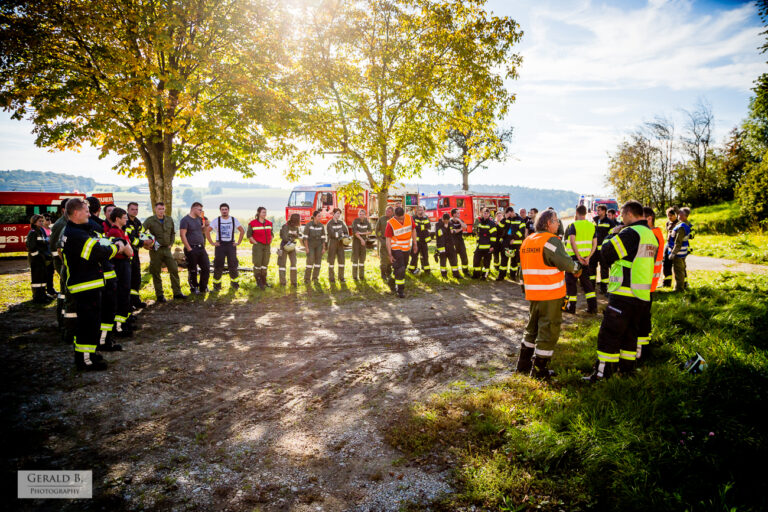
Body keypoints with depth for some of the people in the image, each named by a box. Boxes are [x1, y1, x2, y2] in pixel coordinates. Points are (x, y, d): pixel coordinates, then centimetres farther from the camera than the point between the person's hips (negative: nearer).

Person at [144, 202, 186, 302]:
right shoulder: (150, 220, -7)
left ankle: (177, 292, 11)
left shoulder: (169, 220, 8)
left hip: (167, 249, 4)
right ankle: (159, 295, 11)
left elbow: (173, 233, 20)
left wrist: (171, 243, 9)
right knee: (156, 273, 2)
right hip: (155, 250, -4)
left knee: (174, 270, 2)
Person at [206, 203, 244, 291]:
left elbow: (242, 231, 11)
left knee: (233, 265, -1)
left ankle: (235, 283, 14)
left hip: (231, 244, 1)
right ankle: (217, 285, 9)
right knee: (218, 266, -1)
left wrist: (238, 242, 4)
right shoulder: (216, 220, 1)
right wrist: (212, 243, -4)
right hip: (220, 245, -1)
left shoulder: (234, 220, 6)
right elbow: (207, 231, 1)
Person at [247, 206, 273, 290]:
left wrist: (270, 242, 7)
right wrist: (255, 243, -9)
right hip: (258, 246, -5)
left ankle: (263, 281, 21)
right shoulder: (253, 223, -8)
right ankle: (258, 281, 6)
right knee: (257, 263, -4)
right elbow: (249, 235, -5)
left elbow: (271, 234, 17)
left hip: (267, 246, 5)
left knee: (265, 263, 10)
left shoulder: (269, 223, 7)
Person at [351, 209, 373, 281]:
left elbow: (370, 231, -3)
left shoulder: (367, 222, 4)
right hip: (356, 240, -4)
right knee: (355, 258, -3)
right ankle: (354, 276, 1)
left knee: (362, 258, 5)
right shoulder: (355, 221, -8)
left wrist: (362, 233, -15)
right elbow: (354, 231, -16)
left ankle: (361, 275, 10)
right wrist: (361, 239, -19)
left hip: (363, 241, 4)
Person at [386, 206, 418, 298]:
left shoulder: (409, 218, -8)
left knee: (403, 267, 16)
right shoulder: (391, 223, -19)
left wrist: (415, 244, 9)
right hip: (396, 248, -5)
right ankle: (400, 290, -3)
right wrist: (390, 255, -16)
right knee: (400, 269, -11)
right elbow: (388, 239, -14)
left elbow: (413, 230, 7)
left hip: (407, 247, 5)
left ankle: (397, 285, 34)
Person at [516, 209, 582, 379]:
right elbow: (564, 262, -21)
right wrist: (577, 268, -2)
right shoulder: (551, 240, -14)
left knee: (532, 328, 21)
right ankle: (539, 370, 9)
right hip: (551, 294, -8)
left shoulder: (527, 241, 11)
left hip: (532, 293, 8)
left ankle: (524, 363, 28)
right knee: (548, 330, 3)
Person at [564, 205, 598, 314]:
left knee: (571, 280, 5)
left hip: (574, 256, -5)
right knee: (586, 280, 16)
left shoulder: (573, 225, -10)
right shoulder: (592, 226, 8)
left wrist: (579, 257, -16)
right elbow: (594, 244, 5)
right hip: (586, 257, 5)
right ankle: (592, 306, 13)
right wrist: (588, 258, 0)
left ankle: (571, 306, 8)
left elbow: (572, 241, -20)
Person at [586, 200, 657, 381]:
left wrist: (609, 238, 2)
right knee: (630, 332, 19)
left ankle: (603, 371, 0)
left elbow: (607, 253, -17)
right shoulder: (650, 234, 14)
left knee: (609, 333, -3)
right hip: (642, 296, 9)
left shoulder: (631, 233, -16)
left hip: (624, 294, -9)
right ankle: (627, 367, 28)